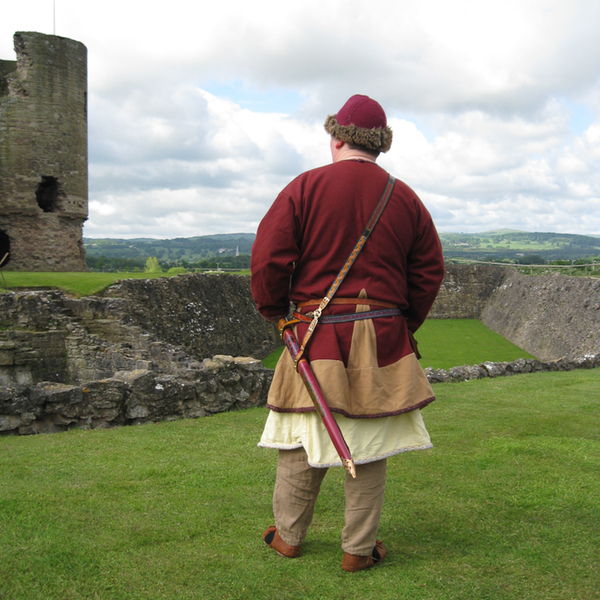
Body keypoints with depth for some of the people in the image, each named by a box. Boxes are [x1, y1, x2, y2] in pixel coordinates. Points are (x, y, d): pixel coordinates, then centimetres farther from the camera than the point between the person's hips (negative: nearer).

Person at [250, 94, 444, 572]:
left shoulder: (306, 187, -3)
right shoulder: (405, 198, 6)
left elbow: (268, 257, -8)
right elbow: (430, 270, 10)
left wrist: (275, 312, 8)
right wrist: (406, 324, 20)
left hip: (317, 336, -2)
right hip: (384, 341, 2)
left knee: (302, 440, 11)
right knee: (370, 444, 9)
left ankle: (288, 537, 24)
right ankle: (360, 549, 18)